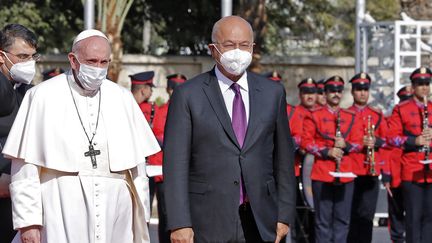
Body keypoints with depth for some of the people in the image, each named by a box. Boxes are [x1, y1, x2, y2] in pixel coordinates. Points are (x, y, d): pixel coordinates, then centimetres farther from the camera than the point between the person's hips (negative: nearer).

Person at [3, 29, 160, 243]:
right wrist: (27, 221, -7)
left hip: (114, 213, 3)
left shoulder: (122, 99, 10)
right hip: (62, 214, -3)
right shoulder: (43, 97, 1)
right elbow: (25, 167, -2)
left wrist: (141, 216, 9)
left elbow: (137, 164, 12)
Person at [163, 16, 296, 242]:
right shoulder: (187, 95, -1)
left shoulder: (272, 93, 9)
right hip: (207, 223, -3)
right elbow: (175, 163, -5)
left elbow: (283, 157, 12)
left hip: (260, 223, 3)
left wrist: (284, 215, 7)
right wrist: (179, 223, -11)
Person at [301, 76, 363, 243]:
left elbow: (358, 143, 11)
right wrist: (327, 151, -13)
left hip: (345, 174, 3)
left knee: (343, 218, 5)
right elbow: (306, 142, -1)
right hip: (322, 175, -3)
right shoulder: (314, 116, 3)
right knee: (323, 220, -1)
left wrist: (346, 145, -10)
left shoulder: (351, 118, 13)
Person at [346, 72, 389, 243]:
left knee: (367, 215, 1)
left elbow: (387, 143, 11)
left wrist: (376, 141, -7)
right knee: (351, 214, -2)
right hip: (350, 172, -2)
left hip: (372, 172, 2)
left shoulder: (378, 115, 12)